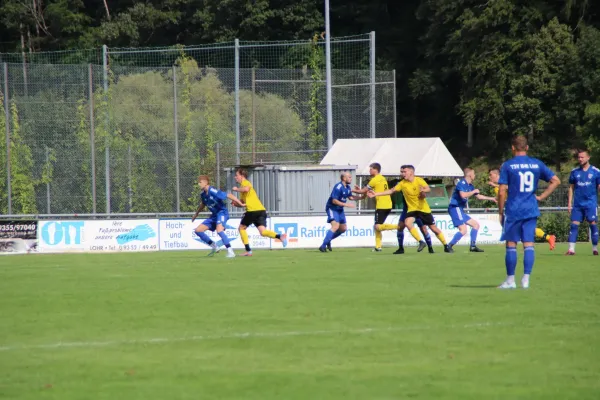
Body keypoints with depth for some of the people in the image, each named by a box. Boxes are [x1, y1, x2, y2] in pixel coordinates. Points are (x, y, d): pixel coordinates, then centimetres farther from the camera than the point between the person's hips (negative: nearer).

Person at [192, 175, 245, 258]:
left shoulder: (213, 191, -23)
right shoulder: (203, 194, 2)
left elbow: (229, 196, -22)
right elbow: (203, 204, 24)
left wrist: (241, 204, -21)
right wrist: (196, 214, 34)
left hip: (222, 213, -9)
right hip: (214, 215, 9)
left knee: (219, 230, -34)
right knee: (198, 230, 3)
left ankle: (230, 252, -27)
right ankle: (213, 246, 17)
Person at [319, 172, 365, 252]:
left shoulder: (347, 188, 6)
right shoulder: (338, 187, -22)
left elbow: (350, 197, 20)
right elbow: (334, 201, -25)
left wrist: (361, 197, 8)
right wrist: (346, 204, -27)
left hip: (340, 209, 9)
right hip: (332, 208, -9)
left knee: (343, 228, 13)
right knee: (335, 226, -24)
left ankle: (328, 240, 29)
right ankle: (323, 246, -25)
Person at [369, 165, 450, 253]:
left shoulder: (419, 180, -10)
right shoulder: (402, 183, -2)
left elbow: (428, 189, -24)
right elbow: (391, 191, 2)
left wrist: (423, 190, -47)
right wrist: (376, 194, -3)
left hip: (424, 209, -2)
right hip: (412, 209, 3)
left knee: (434, 228, 1)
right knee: (407, 223, -27)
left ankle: (446, 246, 18)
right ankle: (421, 242, -19)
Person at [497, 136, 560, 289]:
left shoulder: (507, 166, -4)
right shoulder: (537, 164, 6)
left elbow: (502, 192, -7)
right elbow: (556, 181, 6)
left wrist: (501, 212, 2)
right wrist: (541, 197, 8)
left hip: (513, 211, -3)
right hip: (531, 211, 3)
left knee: (511, 245, 4)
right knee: (529, 245, 4)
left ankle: (510, 280, 7)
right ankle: (526, 279, -1)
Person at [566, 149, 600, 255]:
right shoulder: (575, 172, 8)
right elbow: (571, 188, 12)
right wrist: (569, 203, 7)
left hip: (591, 203, -2)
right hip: (578, 203, 2)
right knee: (574, 225, -4)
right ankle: (571, 249, -5)